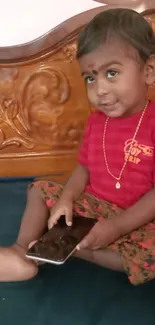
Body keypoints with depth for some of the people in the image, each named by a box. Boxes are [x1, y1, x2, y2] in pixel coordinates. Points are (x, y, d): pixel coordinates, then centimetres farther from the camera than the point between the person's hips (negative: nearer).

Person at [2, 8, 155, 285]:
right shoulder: (96, 121, 2)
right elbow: (85, 168, 6)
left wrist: (117, 226, -25)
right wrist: (66, 199, -13)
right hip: (90, 205, 6)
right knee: (39, 190, 5)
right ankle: (22, 252, -14)